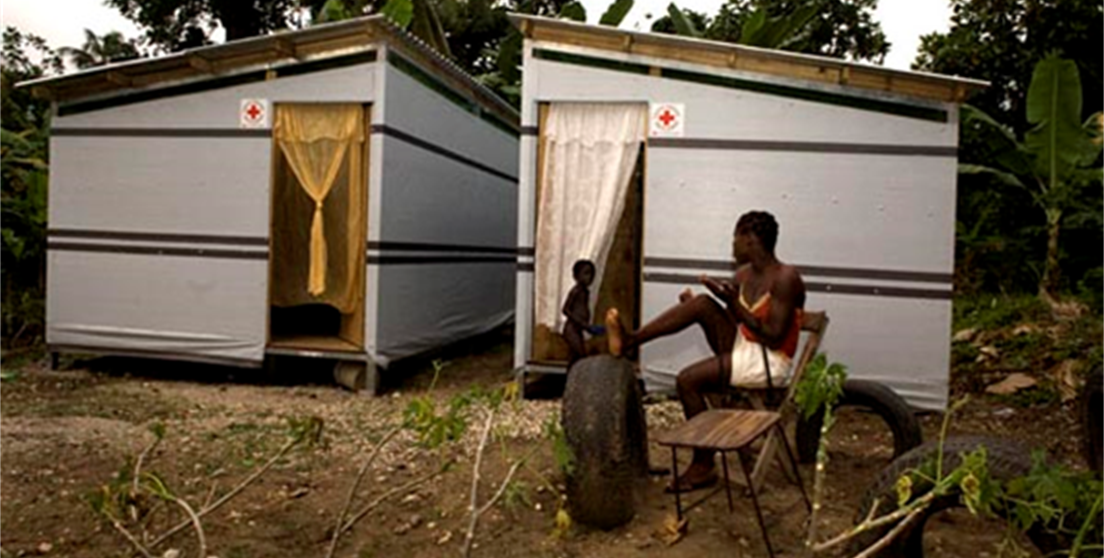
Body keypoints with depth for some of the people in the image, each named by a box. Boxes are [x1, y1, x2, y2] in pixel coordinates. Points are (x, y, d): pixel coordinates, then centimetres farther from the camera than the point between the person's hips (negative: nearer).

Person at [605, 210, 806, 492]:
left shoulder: (786, 278, -17)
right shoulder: (744, 273, 8)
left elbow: (774, 338, -22)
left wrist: (735, 304, -23)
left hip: (768, 362, -8)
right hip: (741, 347, 8)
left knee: (688, 380, -22)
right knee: (703, 303, -14)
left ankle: (703, 466, -7)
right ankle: (630, 340, -17)